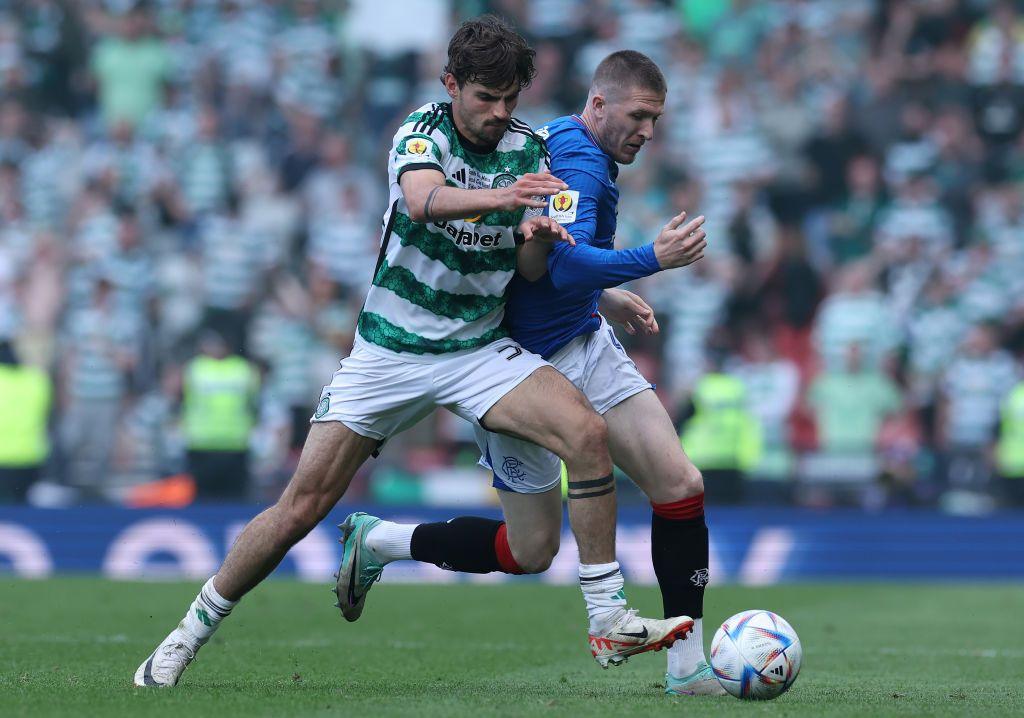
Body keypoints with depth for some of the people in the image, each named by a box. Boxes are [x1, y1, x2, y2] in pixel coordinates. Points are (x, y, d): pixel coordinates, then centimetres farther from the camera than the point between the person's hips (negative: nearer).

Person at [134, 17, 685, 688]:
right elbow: (423, 200, -34)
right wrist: (501, 197, -52)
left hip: (481, 348, 3)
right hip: (391, 349, -3)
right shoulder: (422, 132, -11)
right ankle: (193, 630, 13)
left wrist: (539, 234, -23)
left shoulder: (530, 148, 0)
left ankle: (611, 619, -14)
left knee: (587, 431, -22)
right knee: (302, 505, -6)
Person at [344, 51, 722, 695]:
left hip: (587, 346, 9)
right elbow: (565, 264, -36)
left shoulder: (568, 150, 10)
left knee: (681, 486, -7)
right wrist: (650, 261, -44)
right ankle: (380, 540, 24)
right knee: (532, 551, 3)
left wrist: (602, 296, 21)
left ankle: (688, 665, -3)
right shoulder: (581, 163, -21)